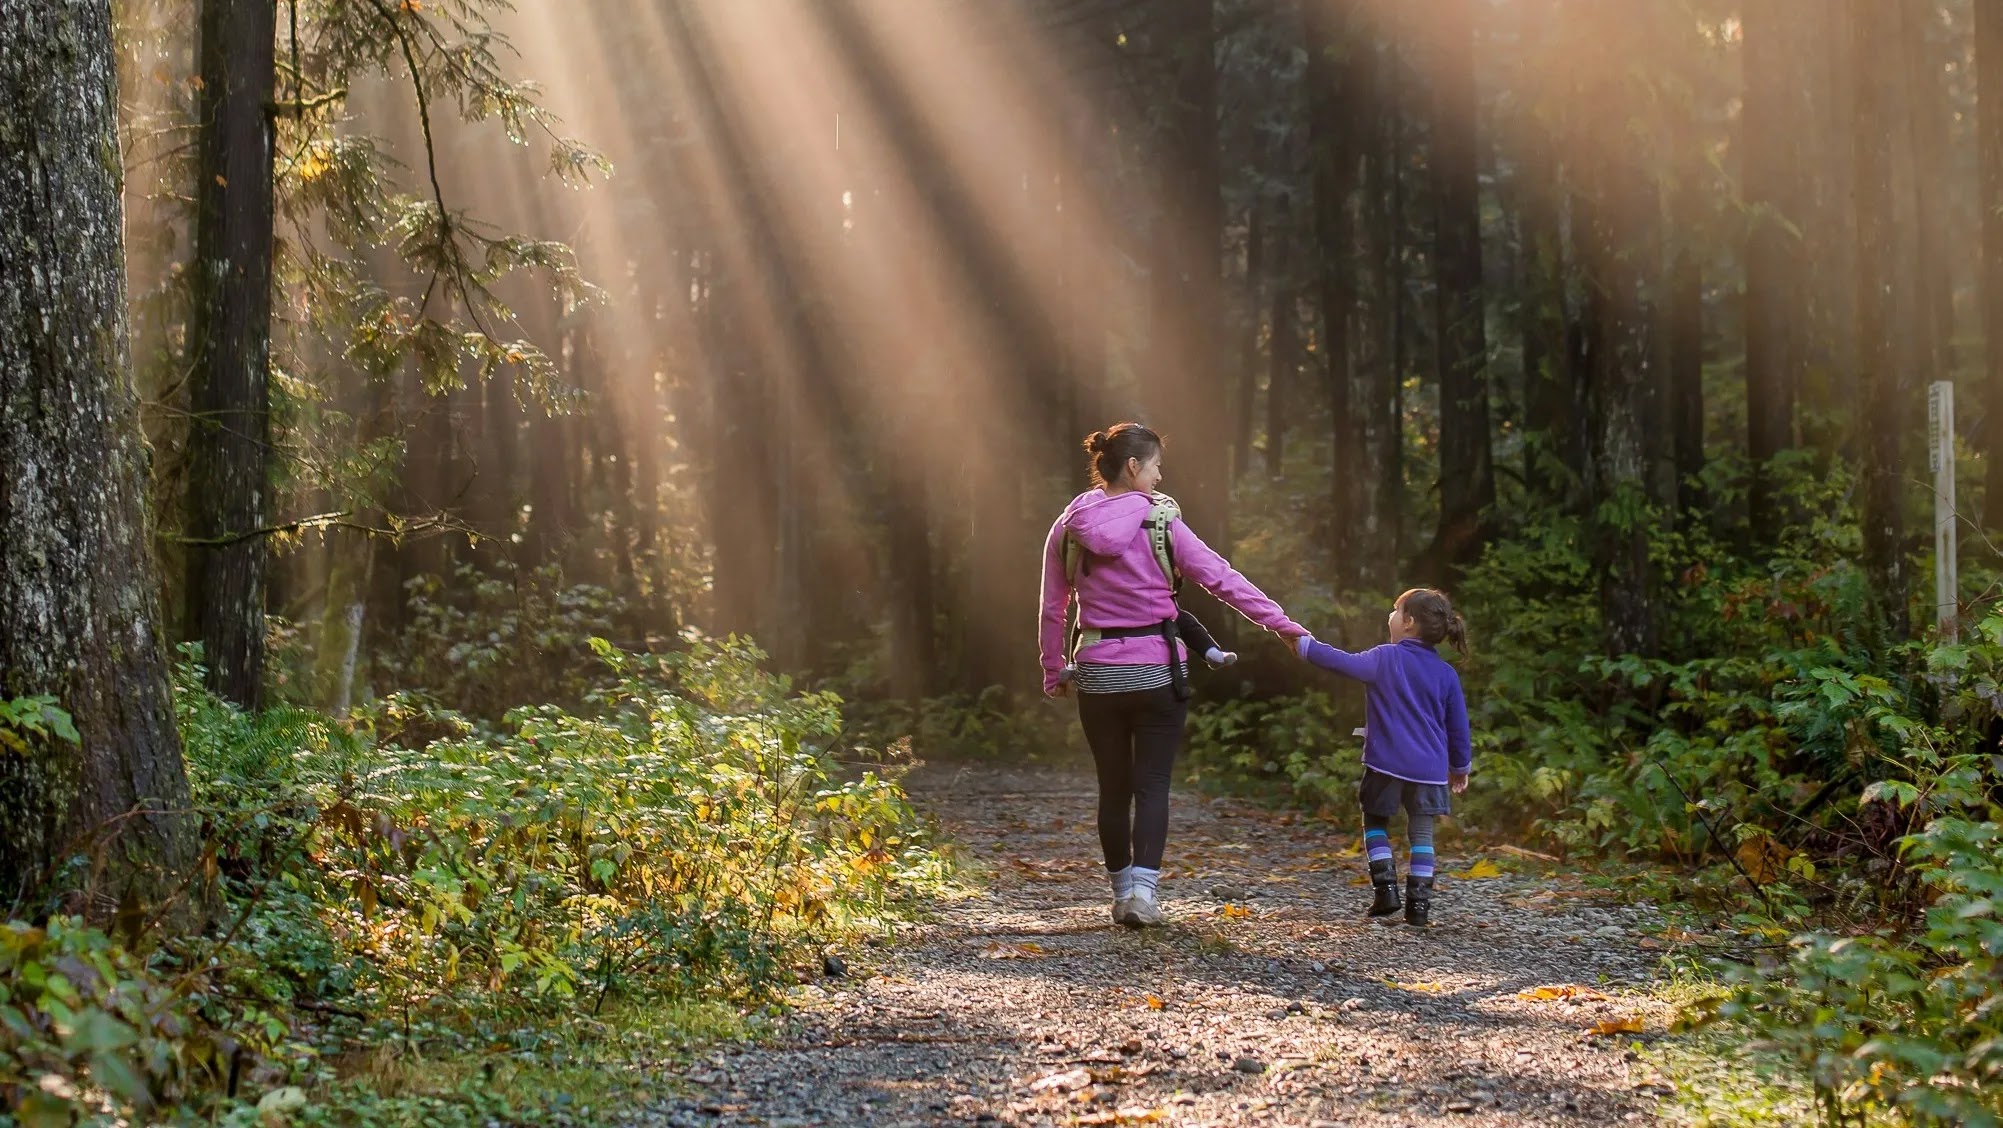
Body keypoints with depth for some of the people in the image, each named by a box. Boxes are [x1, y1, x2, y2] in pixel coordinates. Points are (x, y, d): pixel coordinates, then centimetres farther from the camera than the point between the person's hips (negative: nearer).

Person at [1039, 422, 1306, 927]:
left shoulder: (1068, 529, 1)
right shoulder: (1160, 524, -8)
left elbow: (1052, 609, 6)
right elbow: (1222, 578, -8)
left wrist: (1054, 672, 16)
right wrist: (1283, 624, -4)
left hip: (1097, 674, 3)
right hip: (1157, 672, -3)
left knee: (1113, 787, 13)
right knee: (1152, 785, 2)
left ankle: (1122, 892, 20)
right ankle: (1143, 890, -12)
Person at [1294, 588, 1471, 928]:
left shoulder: (1385, 659, -6)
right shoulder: (1446, 674, 5)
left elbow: (1345, 663, -9)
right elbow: (1458, 726, 9)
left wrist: (1304, 645, 3)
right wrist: (1461, 767, 22)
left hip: (1386, 763, -3)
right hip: (1429, 769, 3)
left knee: (1375, 823, 16)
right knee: (1421, 833, 8)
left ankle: (1385, 887, 4)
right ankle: (1419, 904, 1)